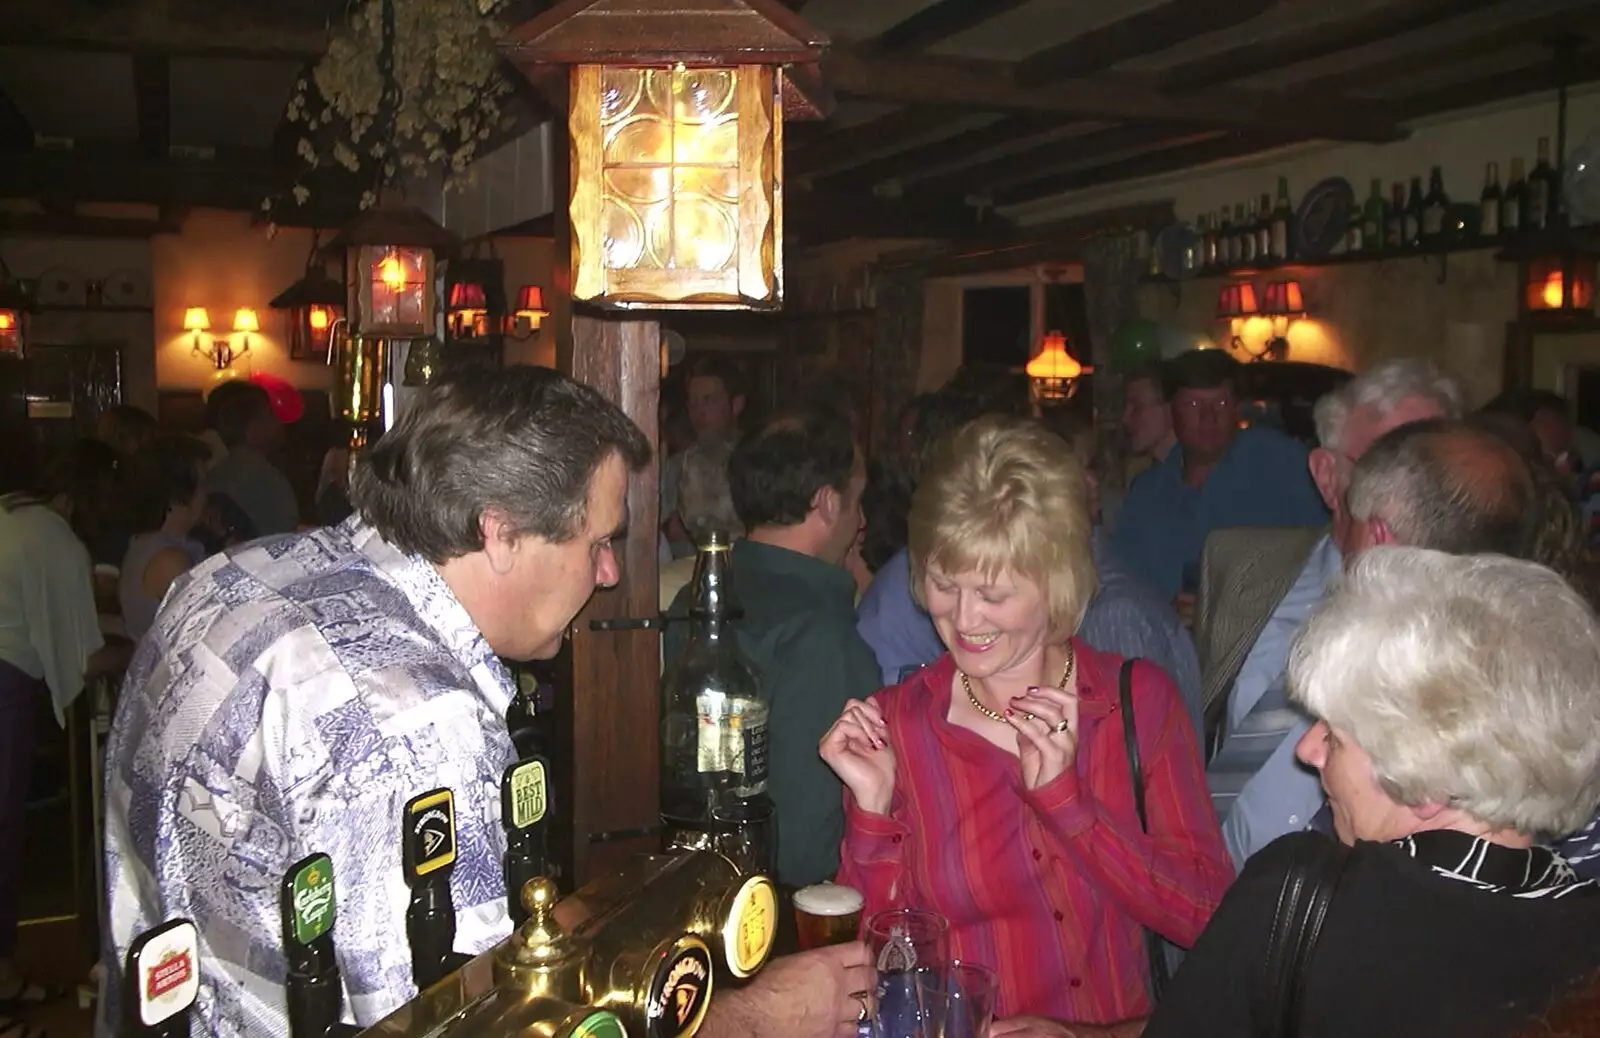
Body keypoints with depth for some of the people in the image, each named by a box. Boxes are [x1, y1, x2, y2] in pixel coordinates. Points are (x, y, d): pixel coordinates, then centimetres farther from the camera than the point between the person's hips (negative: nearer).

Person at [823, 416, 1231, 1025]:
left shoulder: (1140, 699, -1)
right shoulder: (888, 726, -4)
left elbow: (1209, 918, -6)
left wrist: (1061, 795, -14)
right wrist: (873, 809, -15)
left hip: (1124, 1025, 1)